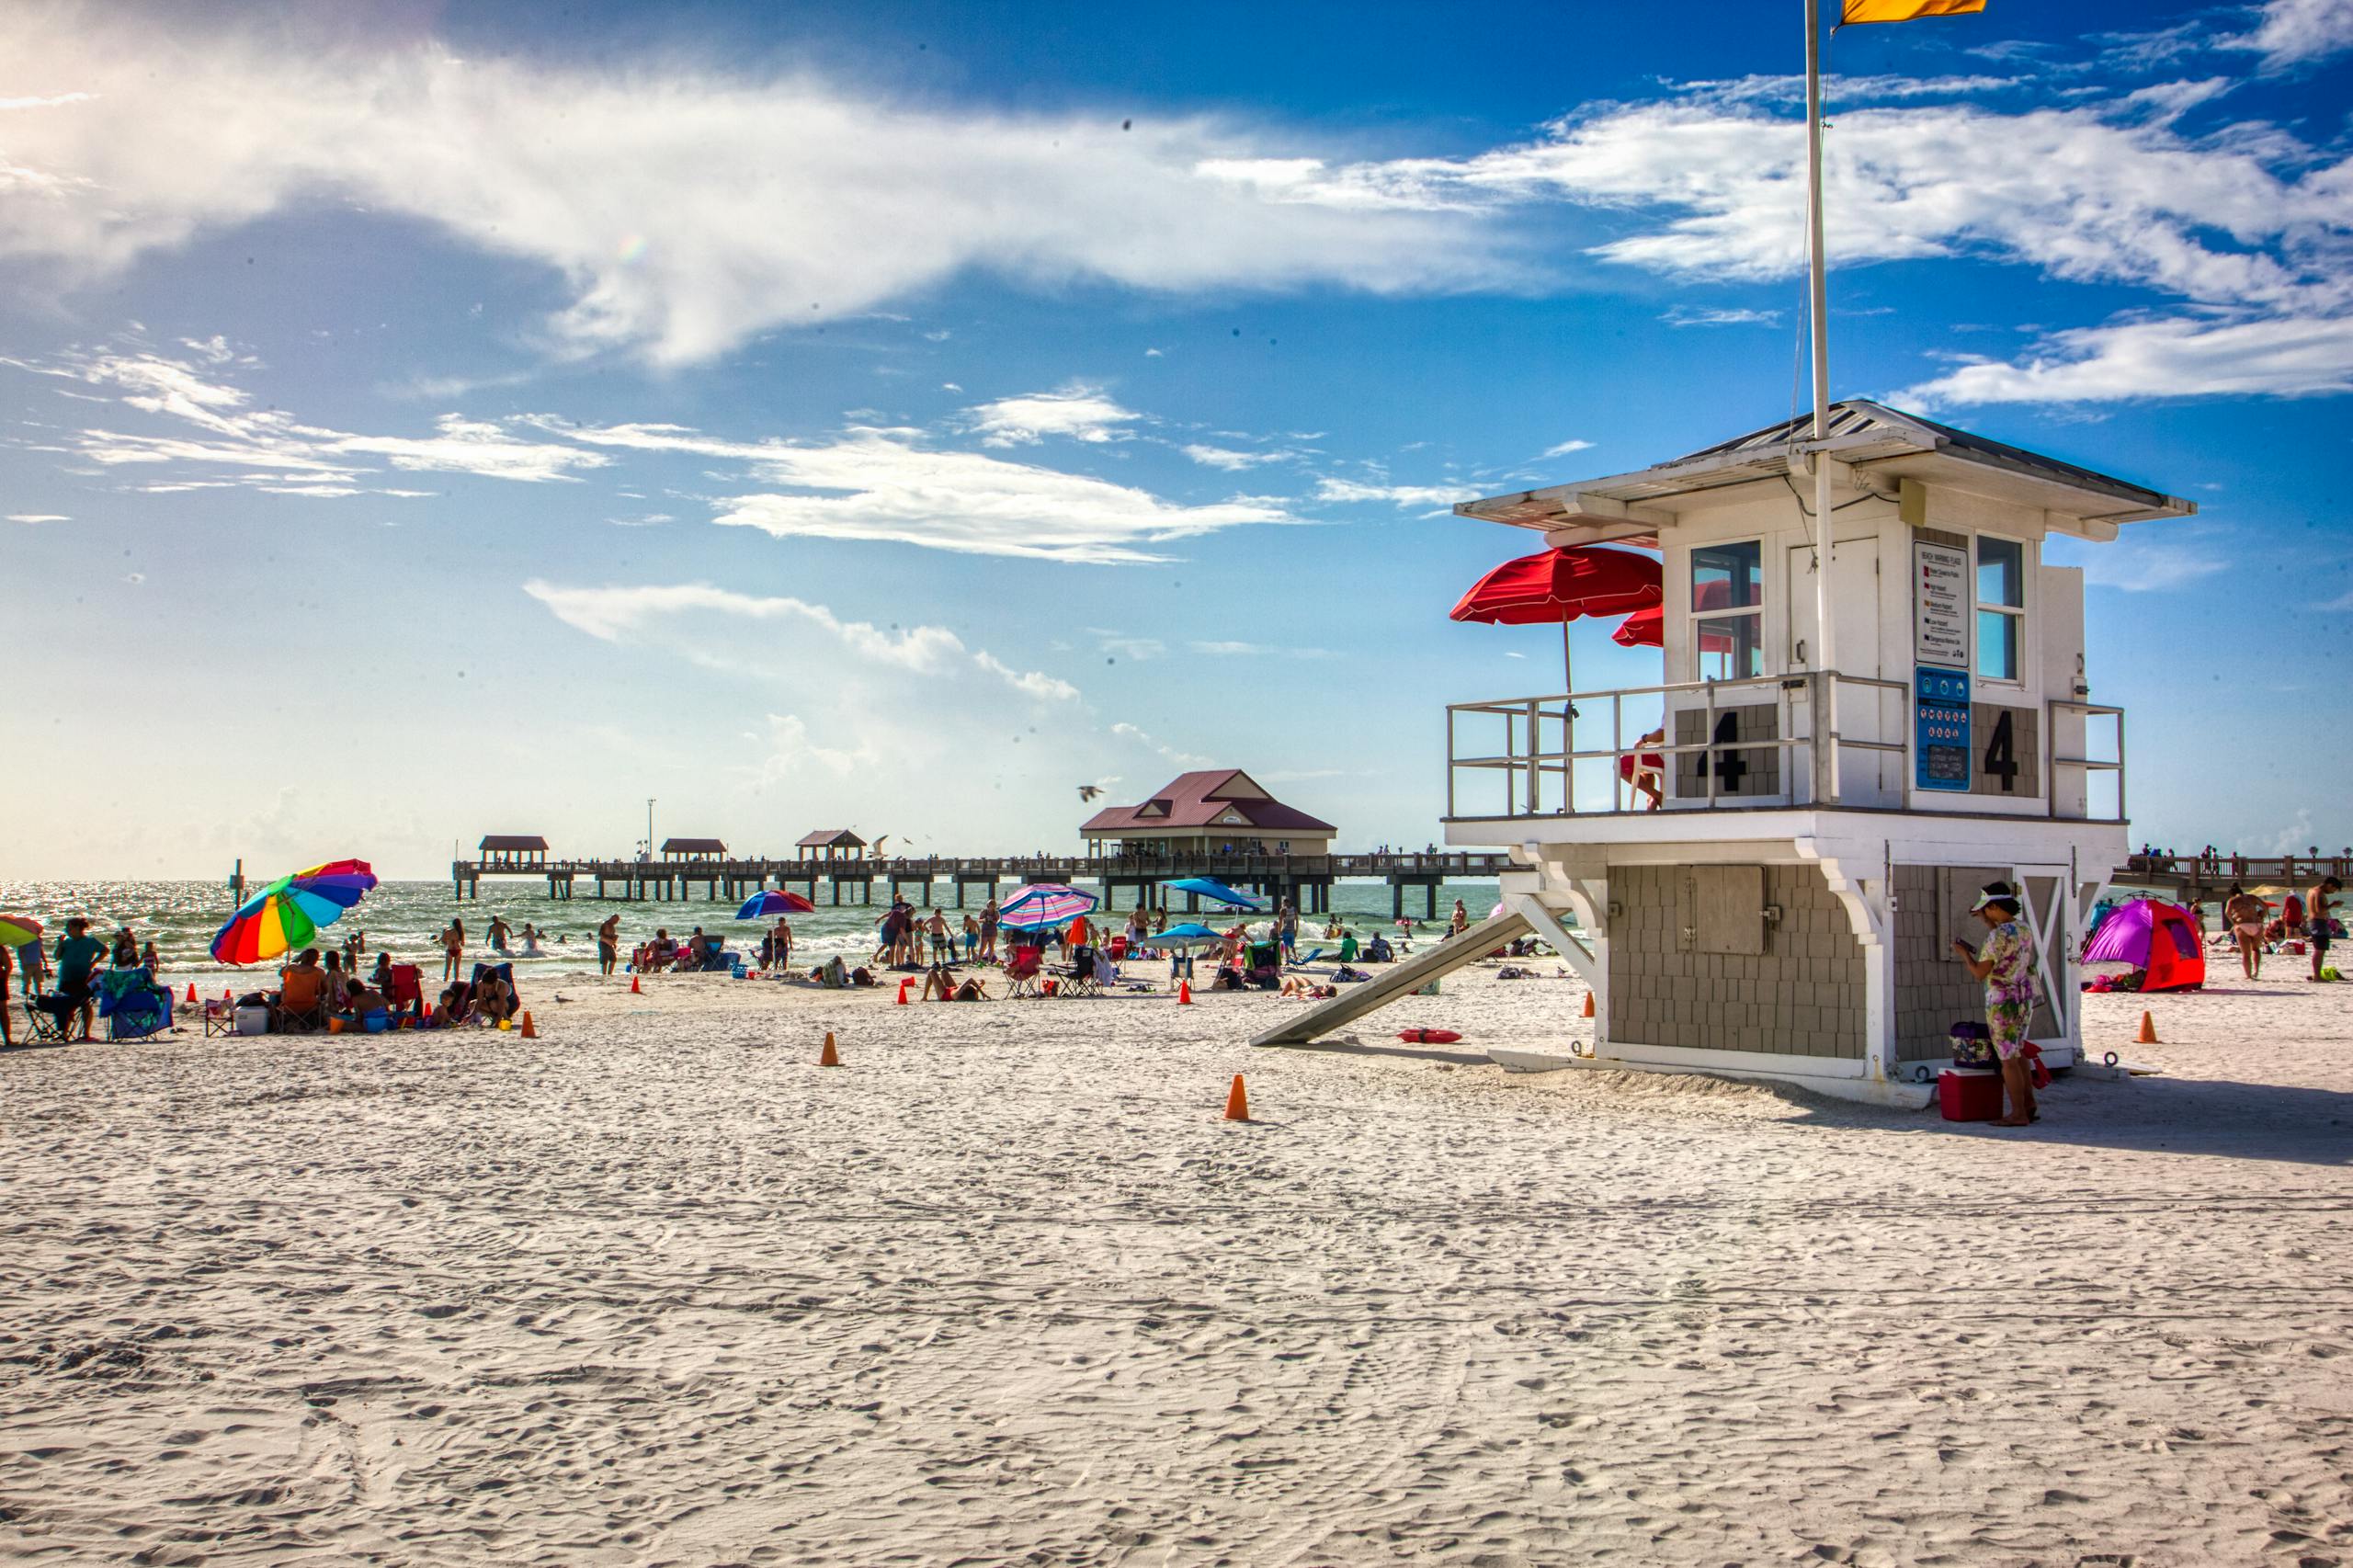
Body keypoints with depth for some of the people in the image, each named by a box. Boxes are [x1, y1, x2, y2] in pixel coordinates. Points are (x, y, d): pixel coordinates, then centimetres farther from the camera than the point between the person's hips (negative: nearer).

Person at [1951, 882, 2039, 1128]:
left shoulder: (1998, 935, -20)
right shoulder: (2023, 930, 7)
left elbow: (1980, 972, -17)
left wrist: (1963, 953, -2)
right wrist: (1986, 920, 29)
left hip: (2003, 1004, -8)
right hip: (2024, 1001, 8)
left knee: (2008, 1059, -1)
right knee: (2017, 1054, 20)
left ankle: (2018, 1114, 3)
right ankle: (2029, 1107, 22)